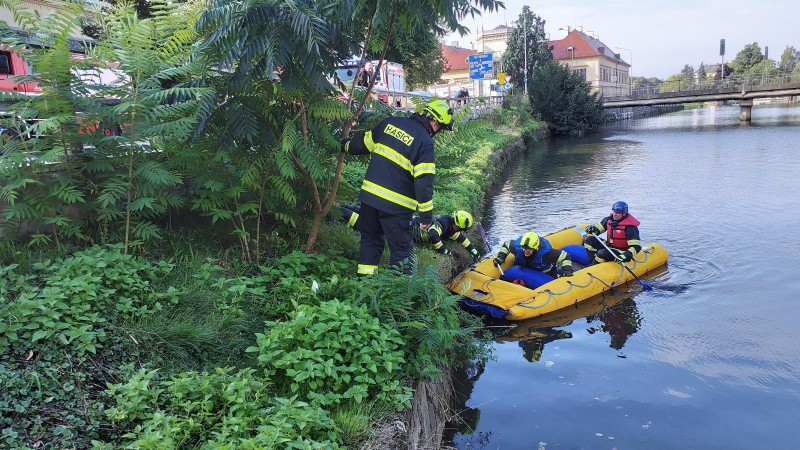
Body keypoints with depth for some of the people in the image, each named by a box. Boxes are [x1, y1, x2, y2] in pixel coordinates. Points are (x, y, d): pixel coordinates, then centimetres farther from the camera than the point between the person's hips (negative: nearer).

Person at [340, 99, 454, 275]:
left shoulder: (390, 122, 5)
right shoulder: (425, 143, -12)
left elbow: (365, 141, 17)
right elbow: (424, 181, -16)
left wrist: (347, 145, 36)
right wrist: (426, 214, -11)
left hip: (369, 194, 6)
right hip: (396, 205, -6)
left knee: (371, 240, 21)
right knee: (402, 248, 6)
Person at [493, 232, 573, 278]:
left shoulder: (546, 253, -42)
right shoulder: (517, 247, -32)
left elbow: (565, 256, -30)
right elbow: (507, 244, -8)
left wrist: (567, 269, -39)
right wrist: (500, 257, -17)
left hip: (544, 273, -3)